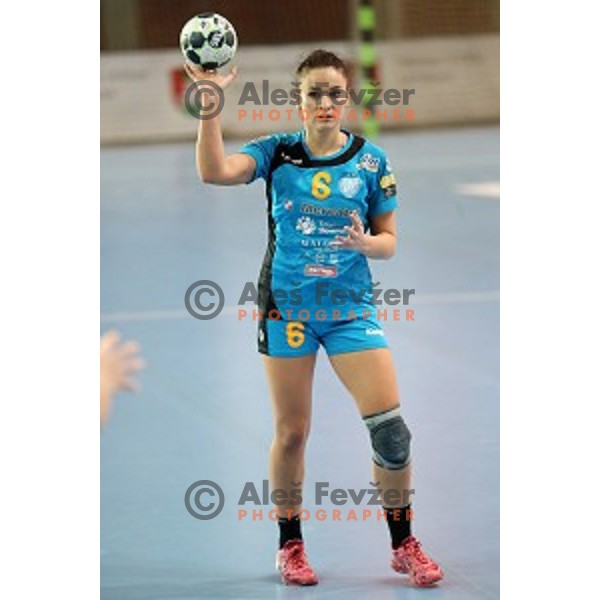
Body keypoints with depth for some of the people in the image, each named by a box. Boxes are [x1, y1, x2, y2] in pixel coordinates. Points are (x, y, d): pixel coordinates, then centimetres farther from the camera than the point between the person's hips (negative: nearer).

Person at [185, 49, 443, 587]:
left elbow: (388, 240, 6)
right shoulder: (276, 152, -2)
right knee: (292, 432, 7)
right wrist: (210, 102, -27)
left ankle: (403, 544, 7)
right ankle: (290, 544, 23)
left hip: (351, 306, 1)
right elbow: (215, 171, -19)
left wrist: (364, 243, -17)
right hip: (287, 306, -1)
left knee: (390, 426, -8)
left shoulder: (371, 160, 1)